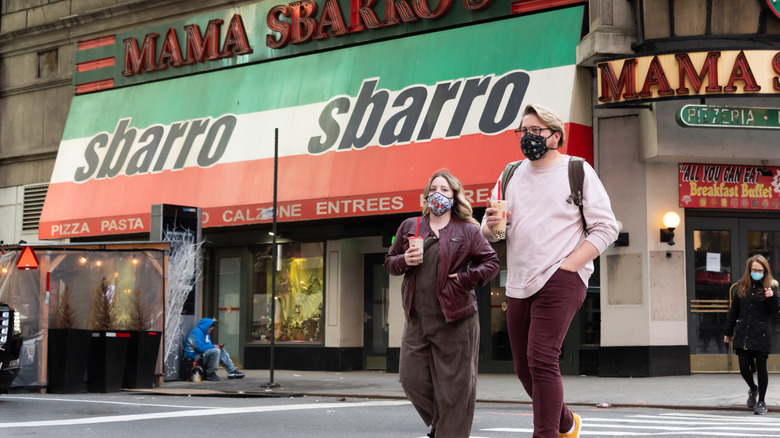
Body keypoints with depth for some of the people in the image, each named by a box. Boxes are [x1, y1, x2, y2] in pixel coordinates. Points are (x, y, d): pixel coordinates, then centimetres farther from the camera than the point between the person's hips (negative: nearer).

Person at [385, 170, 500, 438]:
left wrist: (465, 279, -10)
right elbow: (389, 262, 16)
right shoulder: (409, 227, 13)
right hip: (417, 318, 4)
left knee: (453, 384, -1)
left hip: (455, 319, -4)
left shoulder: (468, 231, 3)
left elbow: (491, 262, 2)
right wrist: (404, 261, -6)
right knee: (412, 378, 3)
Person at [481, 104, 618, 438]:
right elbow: (486, 234, 17)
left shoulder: (578, 171, 2)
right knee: (524, 368, 10)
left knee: (541, 360, -20)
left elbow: (605, 228, -2)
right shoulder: (510, 177, 14)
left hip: (561, 281, -6)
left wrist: (565, 267, -12)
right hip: (518, 285, 6)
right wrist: (491, 226, -8)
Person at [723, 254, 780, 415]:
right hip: (742, 333, 3)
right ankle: (753, 389, 32)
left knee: (761, 367, 1)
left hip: (761, 334, -2)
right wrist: (728, 332, 15)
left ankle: (761, 402, 13)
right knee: (744, 367, 1)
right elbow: (734, 311, 14)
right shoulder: (740, 286, 8)